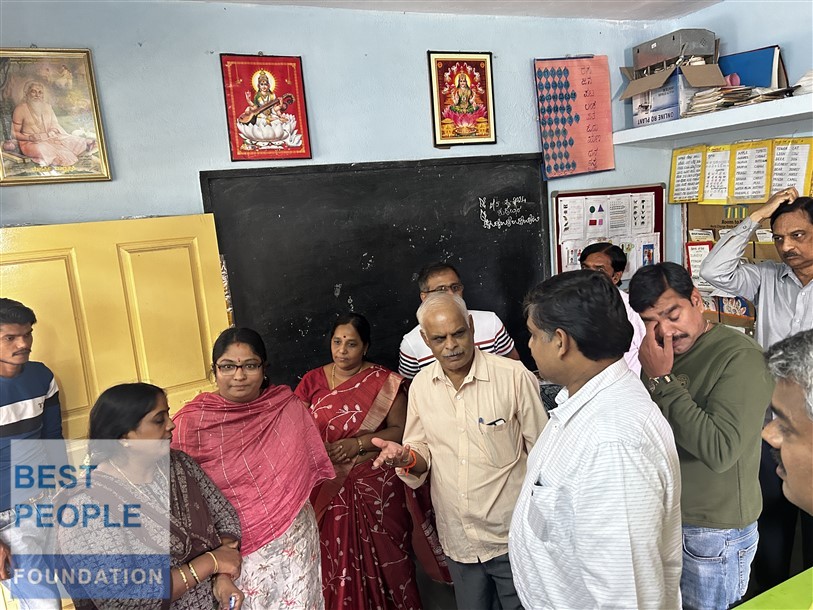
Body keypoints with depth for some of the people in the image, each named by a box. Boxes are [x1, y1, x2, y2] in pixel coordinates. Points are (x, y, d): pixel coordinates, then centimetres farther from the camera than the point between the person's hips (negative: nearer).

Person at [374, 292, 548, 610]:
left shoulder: (514, 376, -16)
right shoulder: (420, 386, -3)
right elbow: (423, 454, 6)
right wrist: (408, 458, -16)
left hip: (511, 536, -4)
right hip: (458, 539, 4)